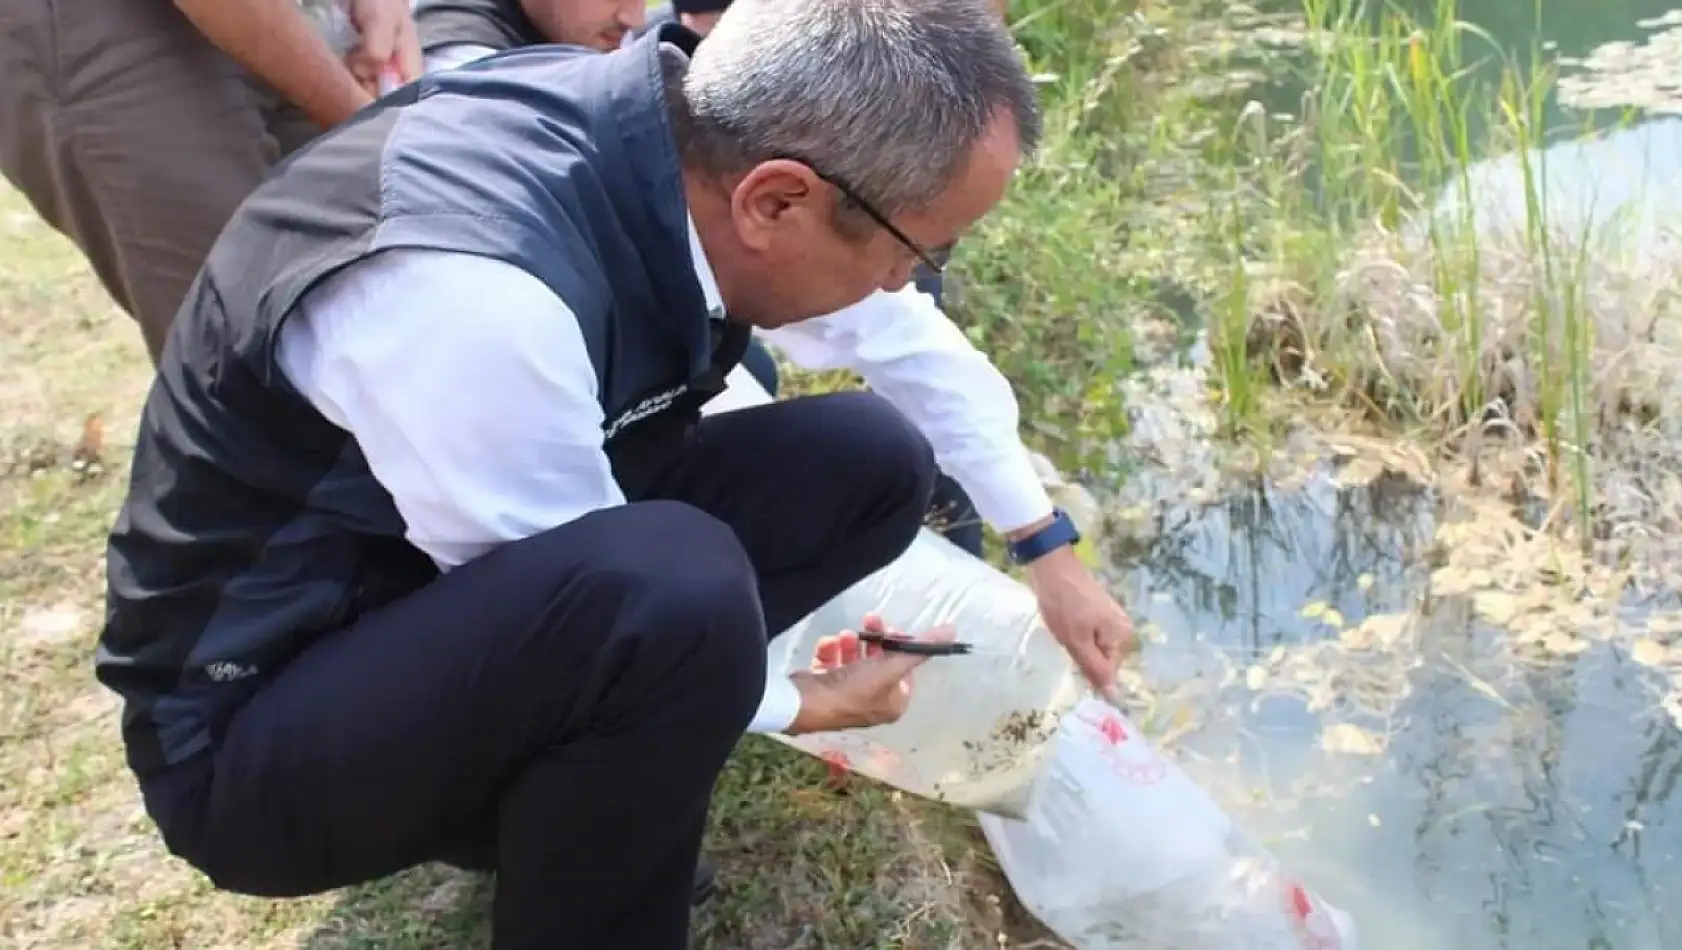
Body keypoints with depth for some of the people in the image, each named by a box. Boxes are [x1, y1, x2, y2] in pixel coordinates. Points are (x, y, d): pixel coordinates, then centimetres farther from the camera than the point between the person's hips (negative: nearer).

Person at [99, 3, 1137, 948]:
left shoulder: (693, 136, -12)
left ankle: (548, 787, 5)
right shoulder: (475, 294, -36)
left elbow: (906, 339, 5)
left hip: (505, 600, 8)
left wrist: (1050, 549, 13)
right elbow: (598, 620, -23)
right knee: (670, 592, -36)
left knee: (873, 459, -2)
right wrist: (798, 705, -6)